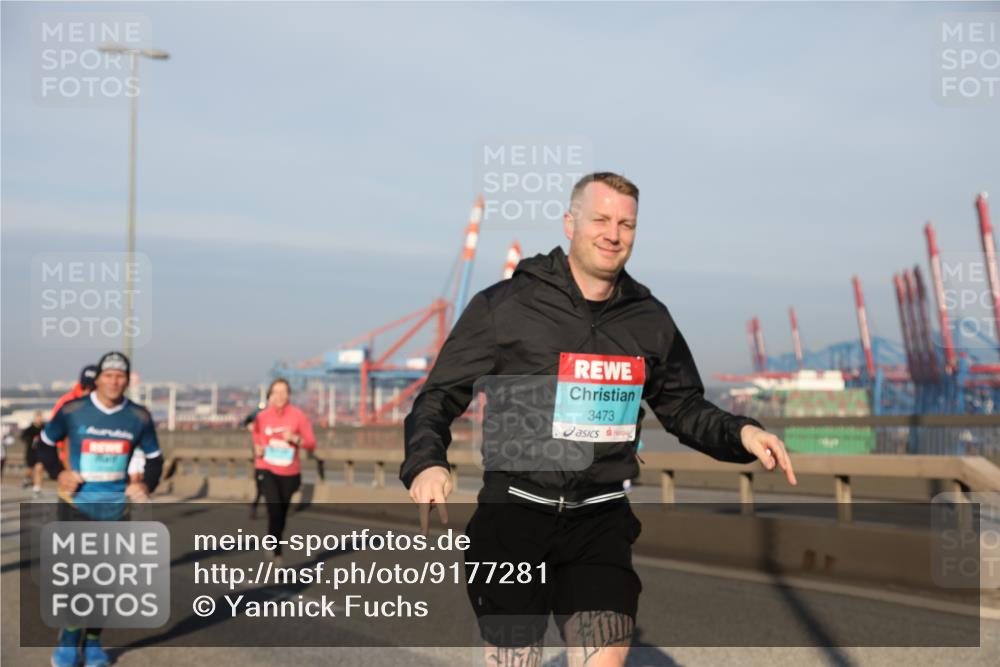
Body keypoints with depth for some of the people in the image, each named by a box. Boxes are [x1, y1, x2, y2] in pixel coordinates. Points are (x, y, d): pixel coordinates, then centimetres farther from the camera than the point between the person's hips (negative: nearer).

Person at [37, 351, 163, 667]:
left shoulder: (139, 417, -2)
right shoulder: (73, 410, -9)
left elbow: (154, 457, 11)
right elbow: (45, 443, 6)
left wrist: (146, 484, -5)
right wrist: (58, 473, -8)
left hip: (115, 506, 3)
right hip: (77, 503, -3)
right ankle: (69, 641, 8)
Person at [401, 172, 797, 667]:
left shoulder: (649, 320, 8)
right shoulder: (504, 306, -4)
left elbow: (684, 408, 19)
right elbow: (439, 397, -1)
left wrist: (740, 433, -1)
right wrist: (426, 463, -21)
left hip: (600, 520, 3)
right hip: (514, 514, -2)